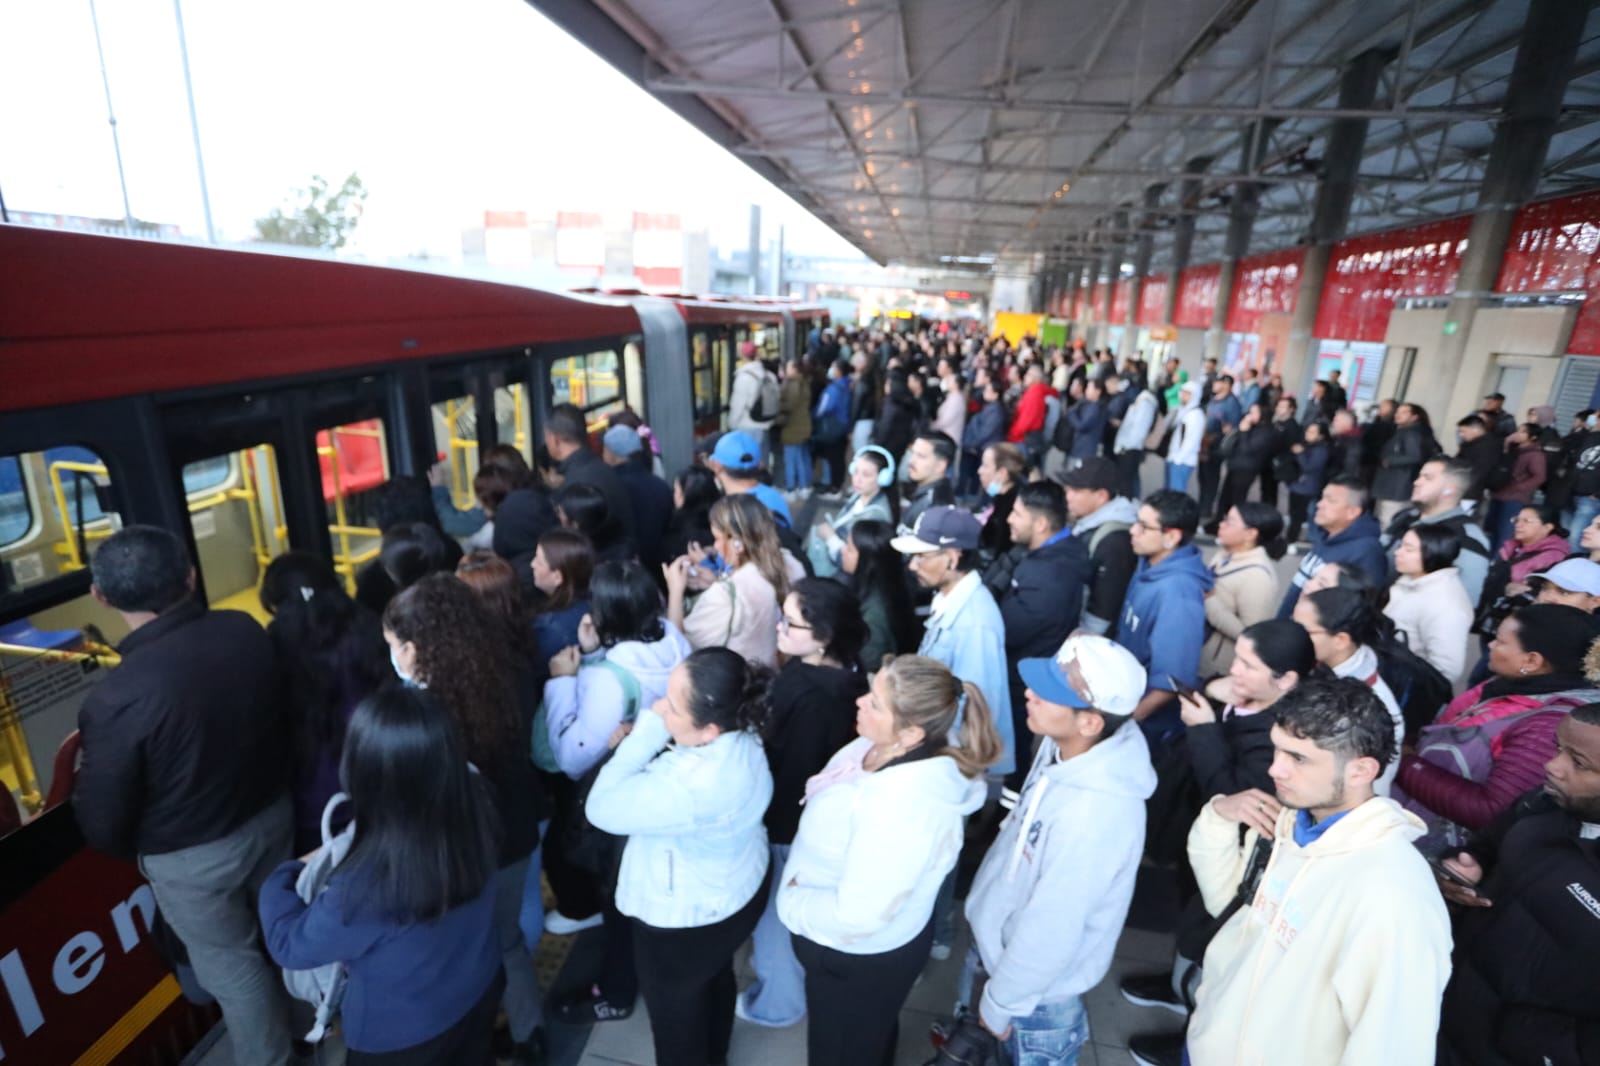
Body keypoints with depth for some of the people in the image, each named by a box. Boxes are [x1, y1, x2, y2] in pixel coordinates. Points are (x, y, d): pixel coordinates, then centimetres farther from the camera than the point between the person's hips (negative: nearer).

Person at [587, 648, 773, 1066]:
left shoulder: (692, 787, -44)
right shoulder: (740, 734, -17)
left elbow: (601, 808, -30)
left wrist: (645, 734, -29)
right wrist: (642, 740, -16)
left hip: (686, 917, -8)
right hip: (737, 888, 8)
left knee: (674, 1004, 23)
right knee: (715, 977, 34)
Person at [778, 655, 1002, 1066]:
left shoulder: (902, 806, -41)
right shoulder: (887, 750, -14)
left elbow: (856, 915, -34)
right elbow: (838, 816, 4)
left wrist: (792, 900, -18)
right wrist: (800, 883, 0)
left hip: (860, 956, -7)